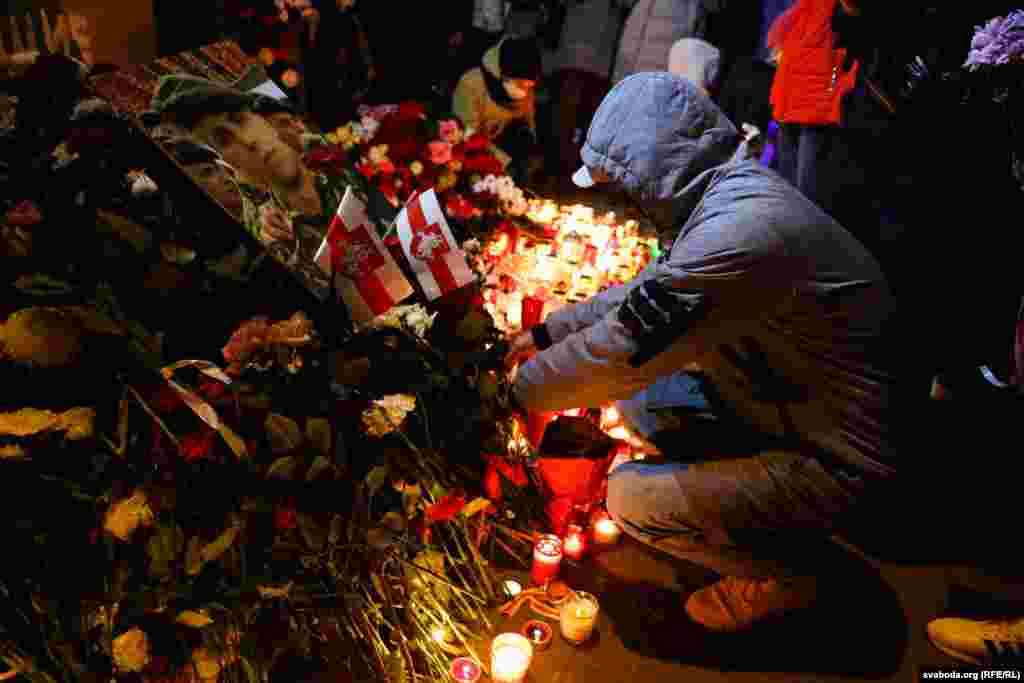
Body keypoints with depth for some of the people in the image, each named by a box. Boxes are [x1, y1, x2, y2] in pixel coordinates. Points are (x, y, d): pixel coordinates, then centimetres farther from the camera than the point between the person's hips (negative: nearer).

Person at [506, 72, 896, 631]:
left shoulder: (741, 226, -31)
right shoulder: (733, 190, 1)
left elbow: (624, 346, -27)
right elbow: (646, 292, 12)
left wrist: (521, 390, -11)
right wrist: (547, 333, 11)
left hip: (835, 457, -9)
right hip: (789, 401, 9)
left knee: (631, 499, -16)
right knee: (634, 393, 7)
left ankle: (782, 572, 8)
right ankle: (736, 496, 18)